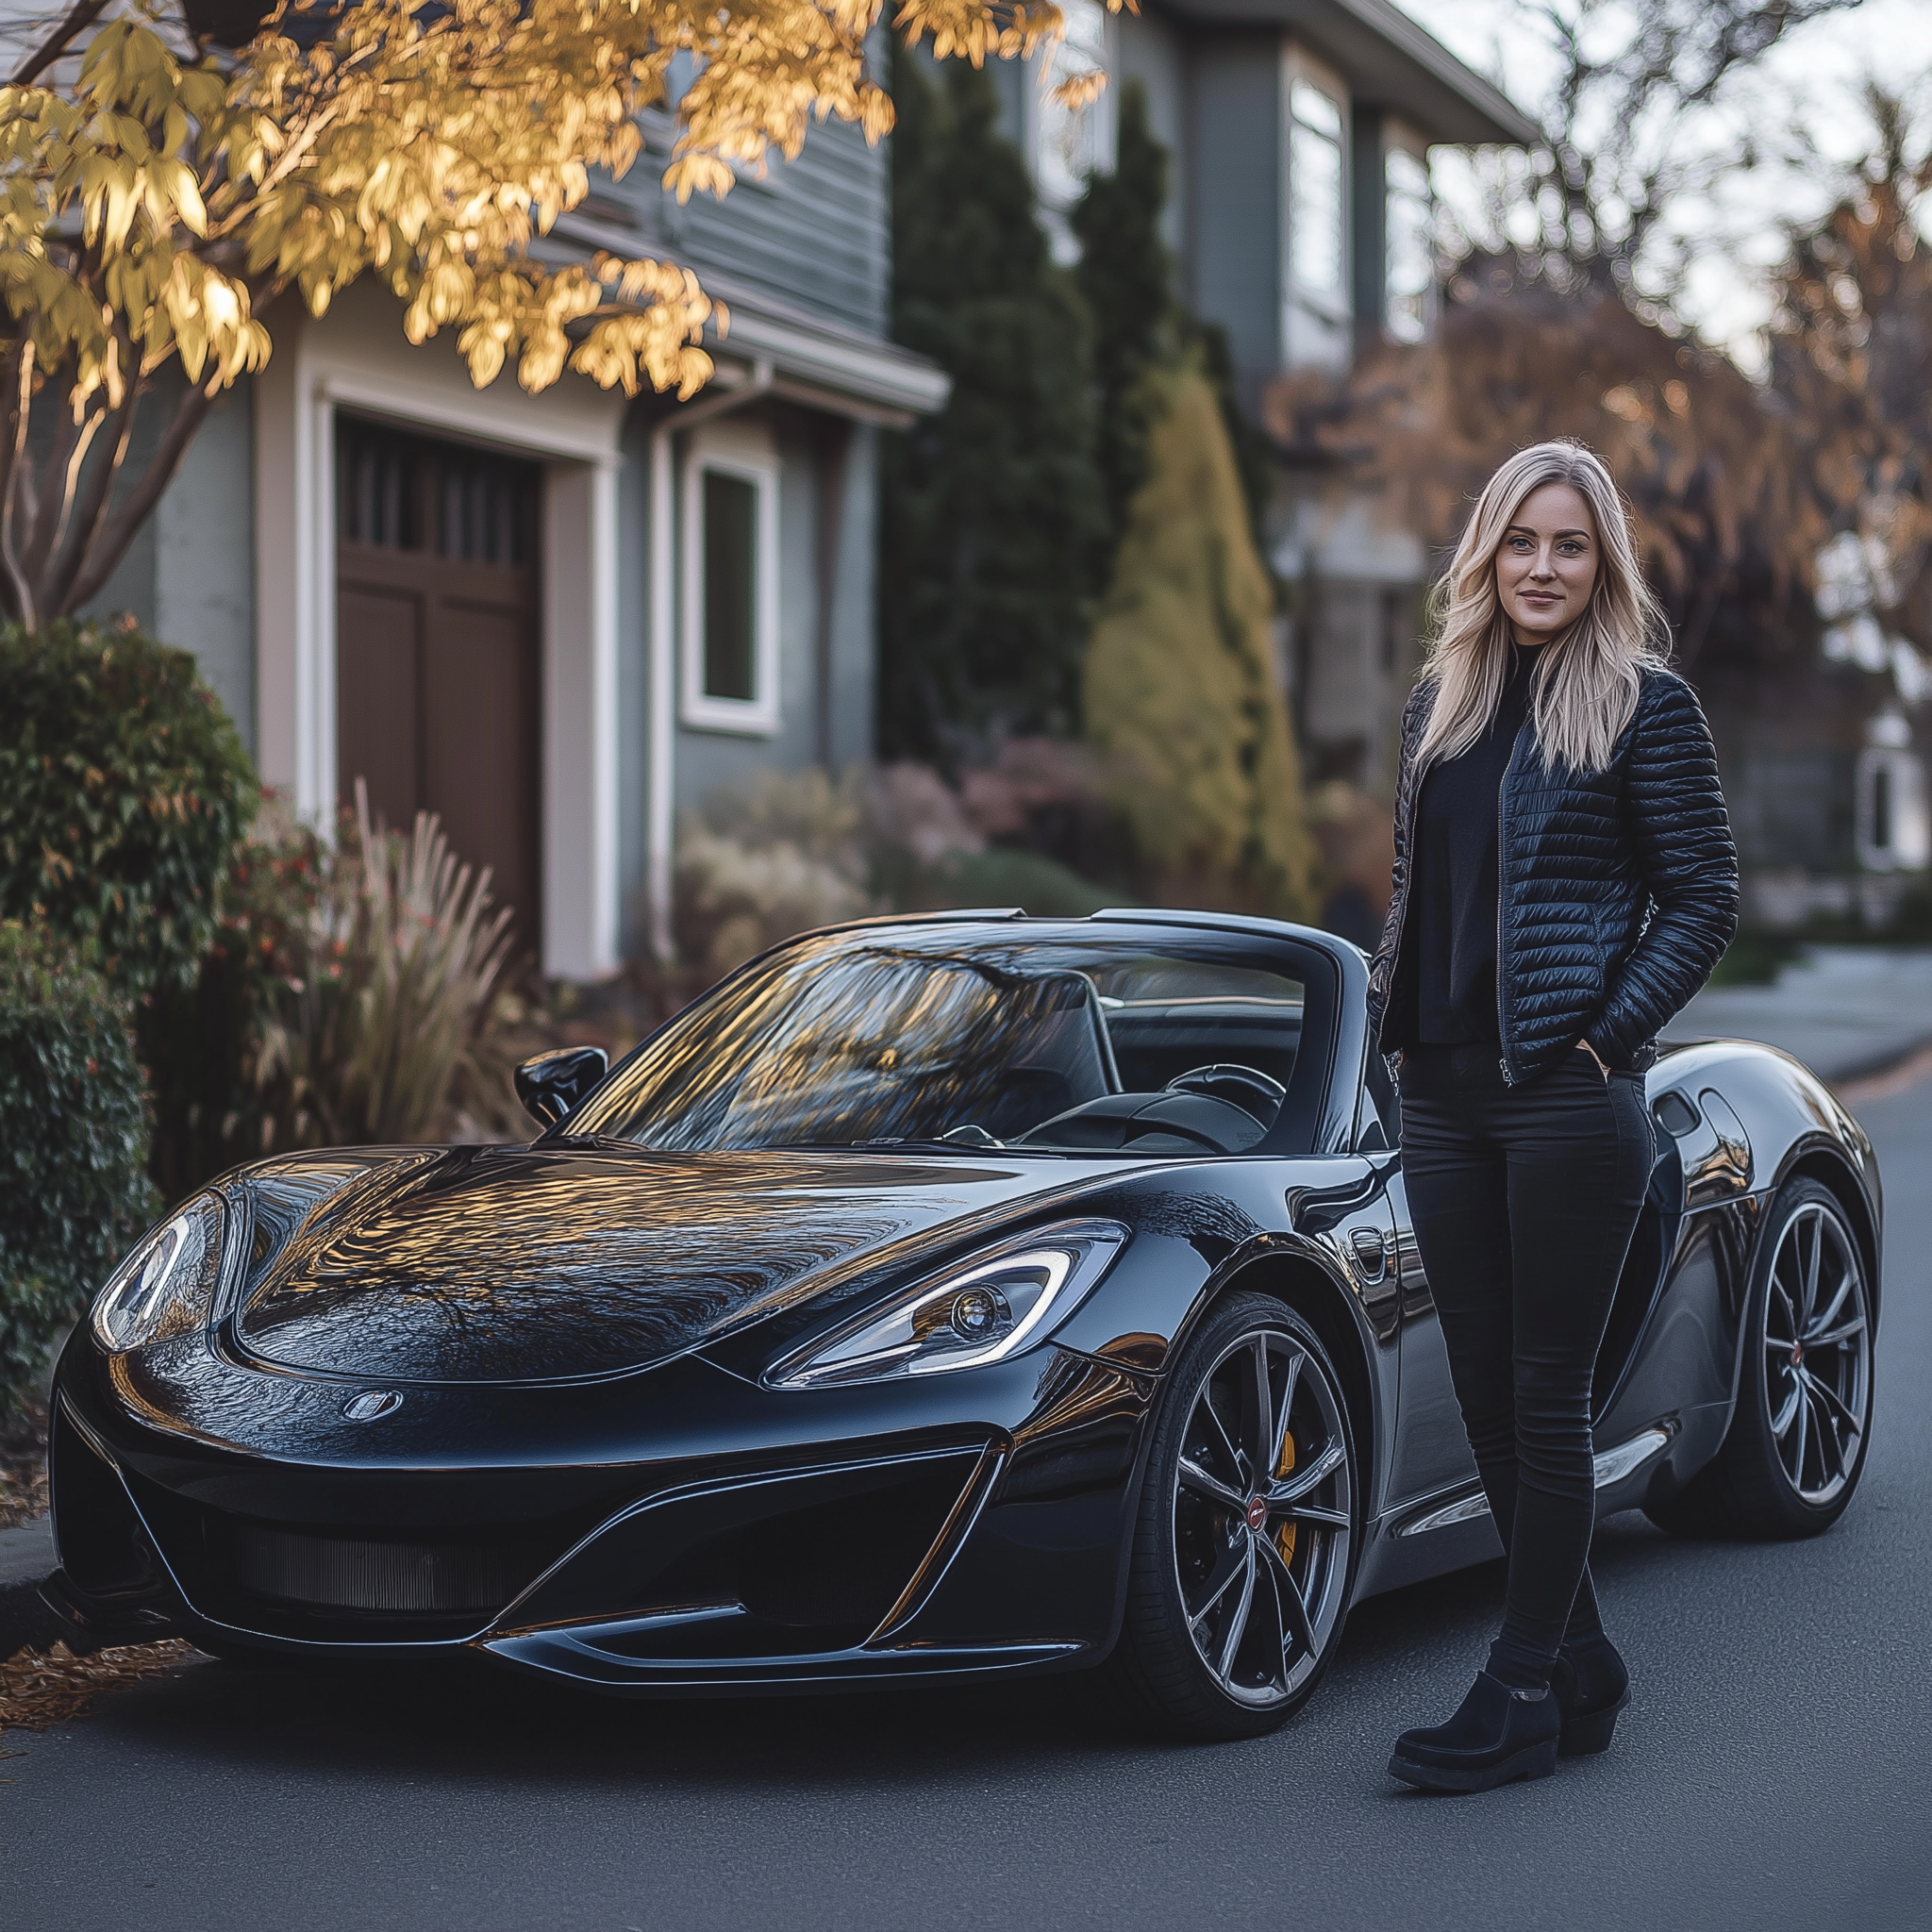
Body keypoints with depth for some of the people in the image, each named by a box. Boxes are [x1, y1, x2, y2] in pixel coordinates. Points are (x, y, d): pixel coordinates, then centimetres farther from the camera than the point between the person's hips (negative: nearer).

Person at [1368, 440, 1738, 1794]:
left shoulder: (1645, 705, -4)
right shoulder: (1445, 701, 14)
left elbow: (1707, 899, -6)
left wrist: (1607, 1031, -13)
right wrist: (1395, 1008, 8)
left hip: (1571, 1097, -7)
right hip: (1444, 1092, 7)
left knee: (1547, 1395, -2)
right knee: (1484, 1386, 9)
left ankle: (1524, 1696, 4)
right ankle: (1583, 1666, 22)